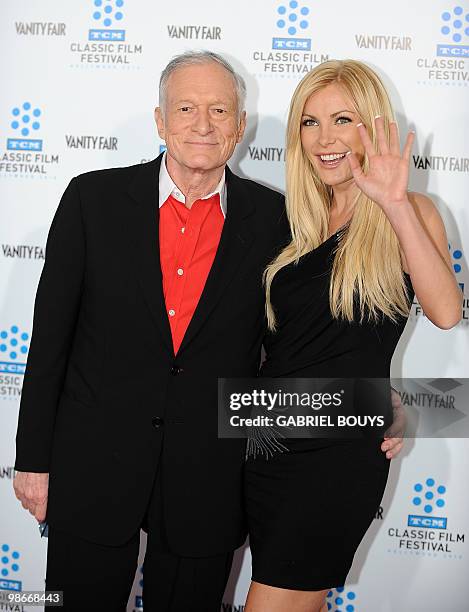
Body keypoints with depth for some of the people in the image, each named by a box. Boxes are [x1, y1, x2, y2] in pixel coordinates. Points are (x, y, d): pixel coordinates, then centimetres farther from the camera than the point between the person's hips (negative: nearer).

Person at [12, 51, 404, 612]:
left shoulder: (273, 219, -3)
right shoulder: (94, 198, -4)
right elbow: (52, 332, -2)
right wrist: (33, 458, 0)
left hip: (208, 484, 1)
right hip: (92, 469, 0)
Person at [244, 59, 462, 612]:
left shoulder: (408, 213, -5)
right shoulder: (304, 219, 10)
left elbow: (445, 312, -23)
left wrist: (395, 207, -29)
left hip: (339, 451, -6)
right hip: (271, 438, 6)